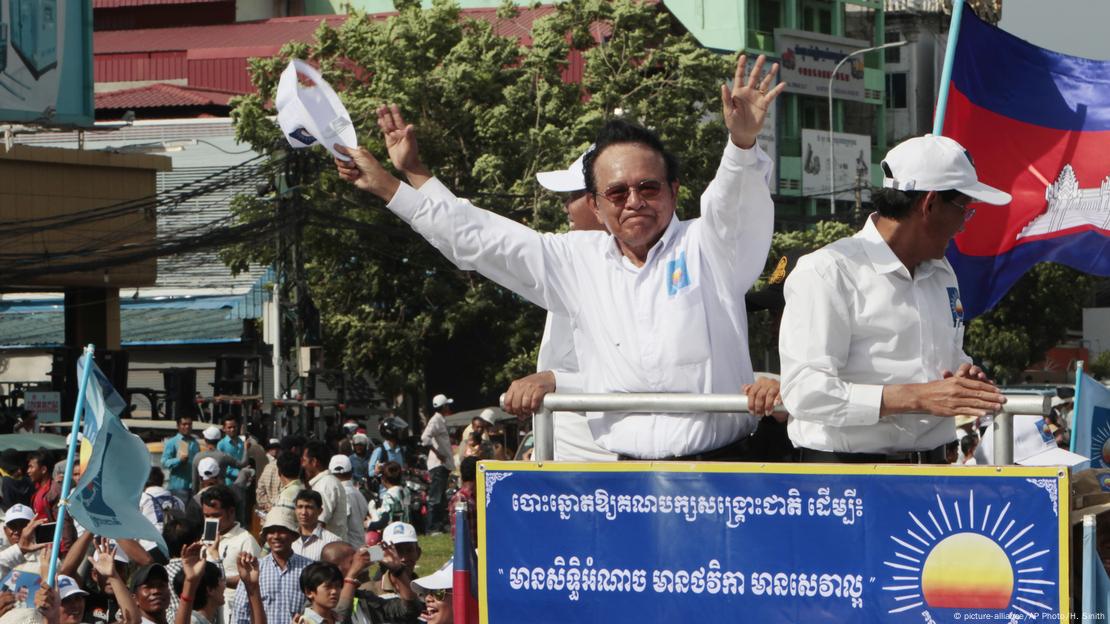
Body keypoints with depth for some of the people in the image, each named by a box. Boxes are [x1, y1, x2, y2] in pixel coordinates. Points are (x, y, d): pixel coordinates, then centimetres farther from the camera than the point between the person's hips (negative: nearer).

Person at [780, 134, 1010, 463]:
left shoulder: (941, 272, 19)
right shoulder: (827, 272, -8)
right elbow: (805, 391, -18)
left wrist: (968, 379, 5)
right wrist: (917, 397, -22)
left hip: (932, 465, 7)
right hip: (844, 470, -7)